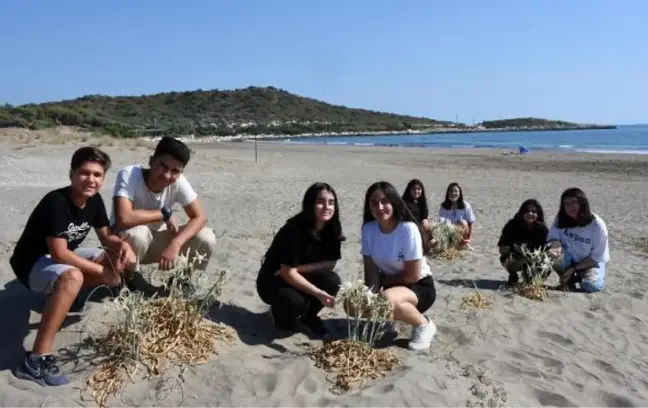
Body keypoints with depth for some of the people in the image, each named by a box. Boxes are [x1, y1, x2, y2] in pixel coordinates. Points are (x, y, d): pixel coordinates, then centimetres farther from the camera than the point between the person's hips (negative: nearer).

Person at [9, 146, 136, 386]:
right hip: (32, 263, -8)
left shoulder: (94, 200, -6)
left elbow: (106, 237, 4)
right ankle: (36, 360, -36)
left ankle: (62, 295, 10)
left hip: (64, 257, 8)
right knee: (72, 277, -40)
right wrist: (101, 271, -26)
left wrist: (122, 245, -19)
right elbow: (59, 253, -31)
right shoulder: (56, 202, -29)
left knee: (124, 259, -6)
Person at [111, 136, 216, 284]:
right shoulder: (128, 175, -29)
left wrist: (175, 244, -32)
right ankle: (126, 279, -6)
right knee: (137, 233, -38)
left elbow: (199, 217, -16)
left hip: (154, 242, 4)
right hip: (125, 241, -3)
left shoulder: (178, 182, -18)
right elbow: (123, 219, -42)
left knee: (206, 238, -17)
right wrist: (165, 213, -28)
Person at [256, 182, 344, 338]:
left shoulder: (332, 228, -11)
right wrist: (318, 293, -35)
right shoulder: (295, 229, -28)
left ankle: (308, 315, 6)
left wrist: (298, 268, -21)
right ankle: (281, 313, 4)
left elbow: (330, 263, -8)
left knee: (333, 282, -22)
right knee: (295, 302, -35)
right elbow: (288, 273, -28)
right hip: (273, 281, -5)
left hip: (301, 278, 5)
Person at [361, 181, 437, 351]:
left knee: (388, 300, -36)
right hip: (389, 285, 6)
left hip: (419, 287, -6)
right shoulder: (368, 228, -10)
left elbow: (413, 275, -21)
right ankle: (393, 316, 14)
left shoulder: (408, 229, -26)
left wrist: (383, 279, -10)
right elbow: (371, 270, -7)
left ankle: (424, 325, -6)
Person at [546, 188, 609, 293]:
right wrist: (557, 247, -40)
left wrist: (574, 268, -20)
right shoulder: (561, 218, -14)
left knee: (591, 285, -30)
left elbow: (597, 257, -16)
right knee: (554, 256, -31)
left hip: (593, 262, -2)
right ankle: (567, 280, -1)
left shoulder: (598, 225, -22)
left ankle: (580, 277, 8)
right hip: (571, 258, 2)